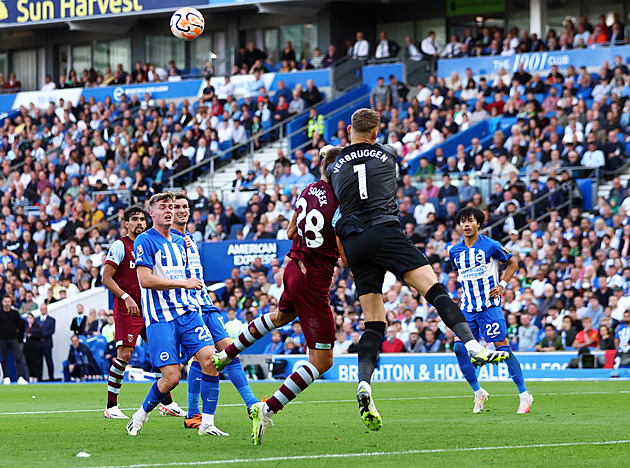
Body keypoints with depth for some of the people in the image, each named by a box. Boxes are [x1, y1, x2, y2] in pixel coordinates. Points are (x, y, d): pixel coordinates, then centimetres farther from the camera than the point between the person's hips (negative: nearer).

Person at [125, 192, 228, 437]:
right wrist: (183, 283, -13)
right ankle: (141, 414, 15)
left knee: (210, 359, -14)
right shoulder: (145, 241, -5)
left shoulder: (180, 241, 18)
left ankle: (207, 423, -8)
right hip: (159, 317, -6)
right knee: (172, 377, -12)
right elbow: (145, 279, -15)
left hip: (186, 312, 6)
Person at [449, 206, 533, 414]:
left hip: (489, 305, -4)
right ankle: (478, 393, 9)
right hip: (467, 307, 4)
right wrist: (465, 285, 10)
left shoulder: (490, 246, -5)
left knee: (502, 347, -8)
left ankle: (524, 394, 2)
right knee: (459, 348, -8)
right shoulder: (455, 251, 7)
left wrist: (502, 285, -5)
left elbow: (513, 262, 6)